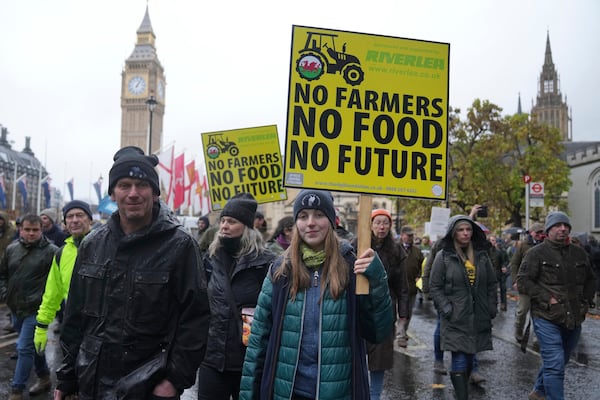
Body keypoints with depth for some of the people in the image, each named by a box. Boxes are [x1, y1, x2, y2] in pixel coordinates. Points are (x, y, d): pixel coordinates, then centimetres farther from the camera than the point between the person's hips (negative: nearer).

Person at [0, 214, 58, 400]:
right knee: (32, 346, 19)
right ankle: (44, 377, 36)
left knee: (25, 348, -5)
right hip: (16, 308, 7)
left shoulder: (51, 251, -12)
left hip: (35, 310, -6)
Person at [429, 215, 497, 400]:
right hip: (456, 320, -4)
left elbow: (491, 284, 14)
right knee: (460, 361, -9)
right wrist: (446, 308, -11)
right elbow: (434, 286, -3)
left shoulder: (481, 255, 9)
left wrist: (491, 308, 7)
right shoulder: (444, 256, -4)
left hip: (478, 319, 4)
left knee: (469, 359, 13)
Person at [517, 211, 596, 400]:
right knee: (555, 365, -10)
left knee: (559, 362, 19)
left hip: (574, 319, 6)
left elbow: (590, 280, 25)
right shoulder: (536, 253, -7)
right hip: (547, 319, -6)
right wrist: (547, 299, -16)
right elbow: (523, 281, -10)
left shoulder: (579, 253, 11)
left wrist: (587, 301, 10)